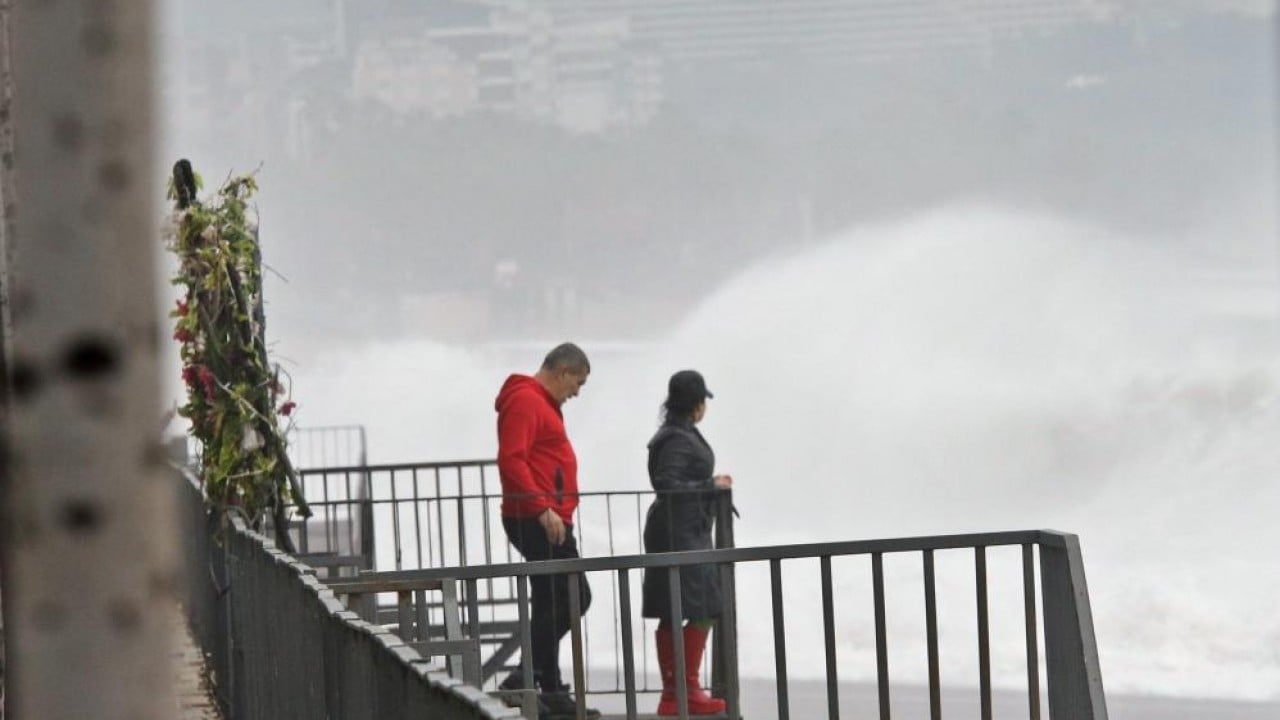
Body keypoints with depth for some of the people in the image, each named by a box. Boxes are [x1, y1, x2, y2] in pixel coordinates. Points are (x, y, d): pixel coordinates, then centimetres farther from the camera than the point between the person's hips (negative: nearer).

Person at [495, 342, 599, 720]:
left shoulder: (542, 403, 20)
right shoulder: (525, 401, -12)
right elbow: (511, 460, -21)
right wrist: (543, 508, -24)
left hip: (547, 521, 11)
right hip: (536, 519, -11)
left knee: (550, 604, 12)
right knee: (574, 597, -12)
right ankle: (526, 678, -12)